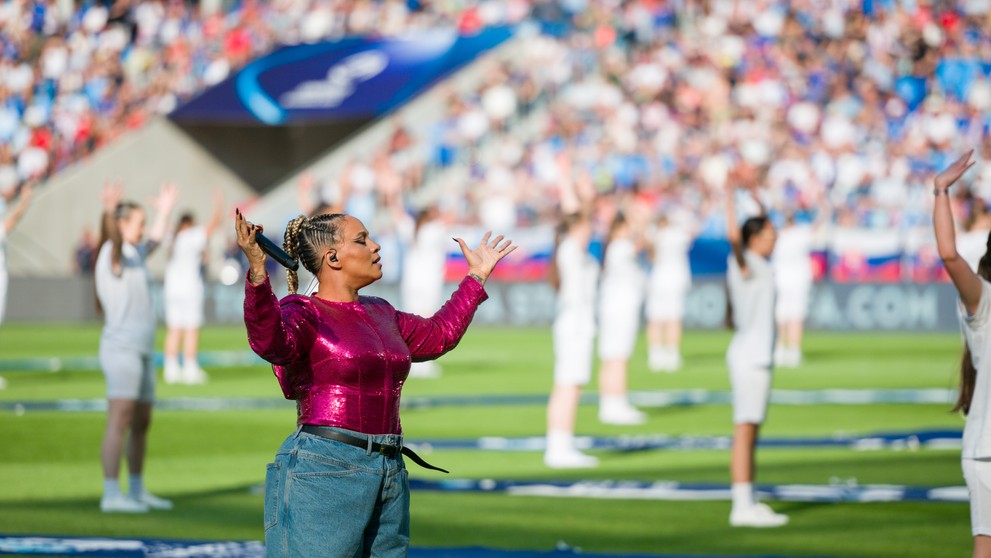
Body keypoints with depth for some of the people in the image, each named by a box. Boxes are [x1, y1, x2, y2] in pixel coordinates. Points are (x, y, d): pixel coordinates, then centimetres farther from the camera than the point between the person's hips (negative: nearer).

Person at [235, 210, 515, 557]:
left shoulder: (378, 313, 19)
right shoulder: (302, 313, -5)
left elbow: (437, 336, 36)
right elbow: (268, 341, -28)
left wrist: (477, 278, 41)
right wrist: (256, 271, -42)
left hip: (388, 475, 8)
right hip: (323, 473, -8)